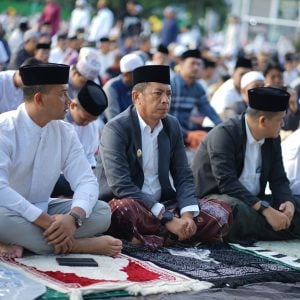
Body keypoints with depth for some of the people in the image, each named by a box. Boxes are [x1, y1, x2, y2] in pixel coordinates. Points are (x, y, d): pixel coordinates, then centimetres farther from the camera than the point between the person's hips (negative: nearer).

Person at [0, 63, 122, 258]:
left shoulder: (65, 132, 0)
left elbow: (86, 180, -5)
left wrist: (74, 217, -27)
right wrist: (45, 221, -32)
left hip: (44, 211, 6)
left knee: (102, 211, -13)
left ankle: (22, 243, -23)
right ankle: (76, 244, -23)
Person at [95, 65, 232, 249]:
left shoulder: (172, 126, 7)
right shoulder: (115, 129, -13)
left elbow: (183, 176, 6)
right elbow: (120, 185, -22)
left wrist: (188, 215, -15)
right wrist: (167, 219, -25)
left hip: (163, 204, 6)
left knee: (221, 213, -14)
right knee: (124, 208, -40)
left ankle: (147, 237, -23)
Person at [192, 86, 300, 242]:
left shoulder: (272, 139, 5)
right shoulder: (225, 134, -19)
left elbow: (279, 180, 7)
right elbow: (227, 182, -28)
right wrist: (265, 209, -34)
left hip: (255, 201, 7)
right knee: (238, 210, -39)